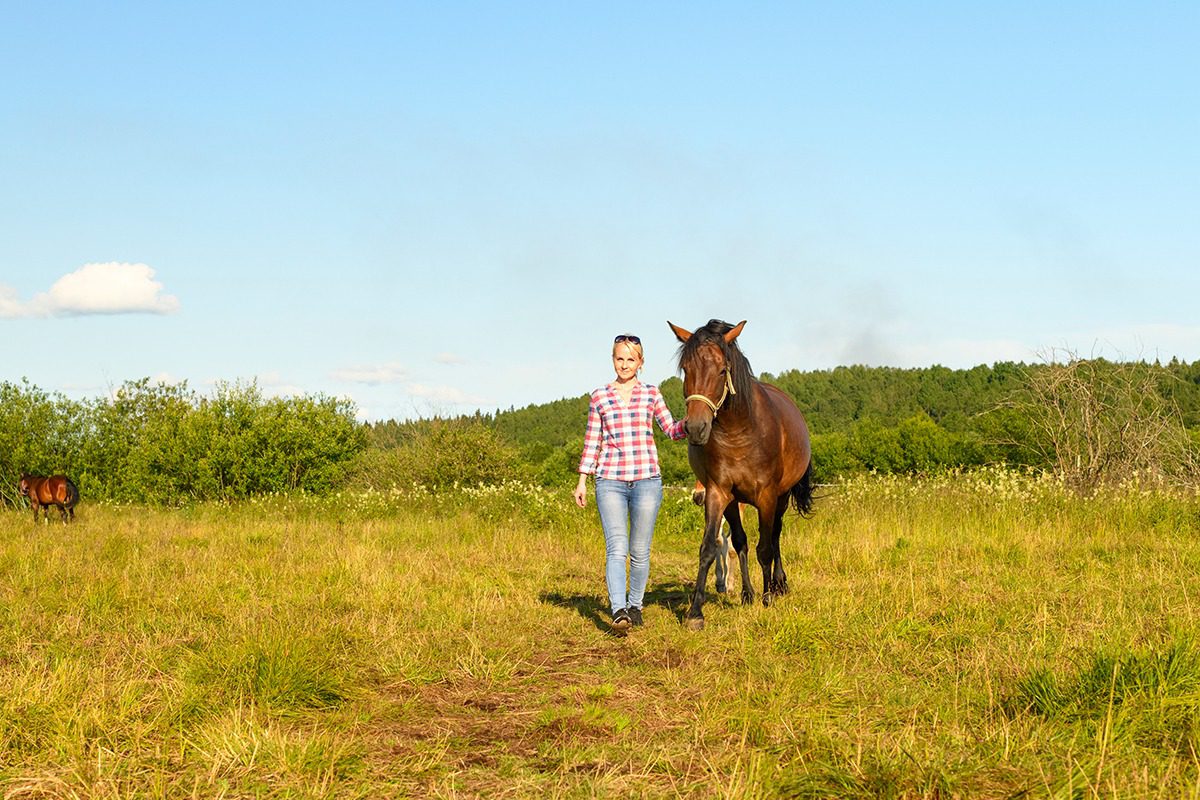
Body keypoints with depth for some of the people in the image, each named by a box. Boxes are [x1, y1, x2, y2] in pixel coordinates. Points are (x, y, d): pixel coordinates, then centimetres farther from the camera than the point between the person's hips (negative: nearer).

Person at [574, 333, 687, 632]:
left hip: (646, 480, 1)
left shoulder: (651, 394, 8)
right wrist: (582, 481, 7)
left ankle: (635, 605, 21)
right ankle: (618, 611, -23)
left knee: (640, 551, 6)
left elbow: (672, 430, 11)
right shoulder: (599, 398, 8)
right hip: (609, 481, -1)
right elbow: (592, 442, 10)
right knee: (616, 548, -13)